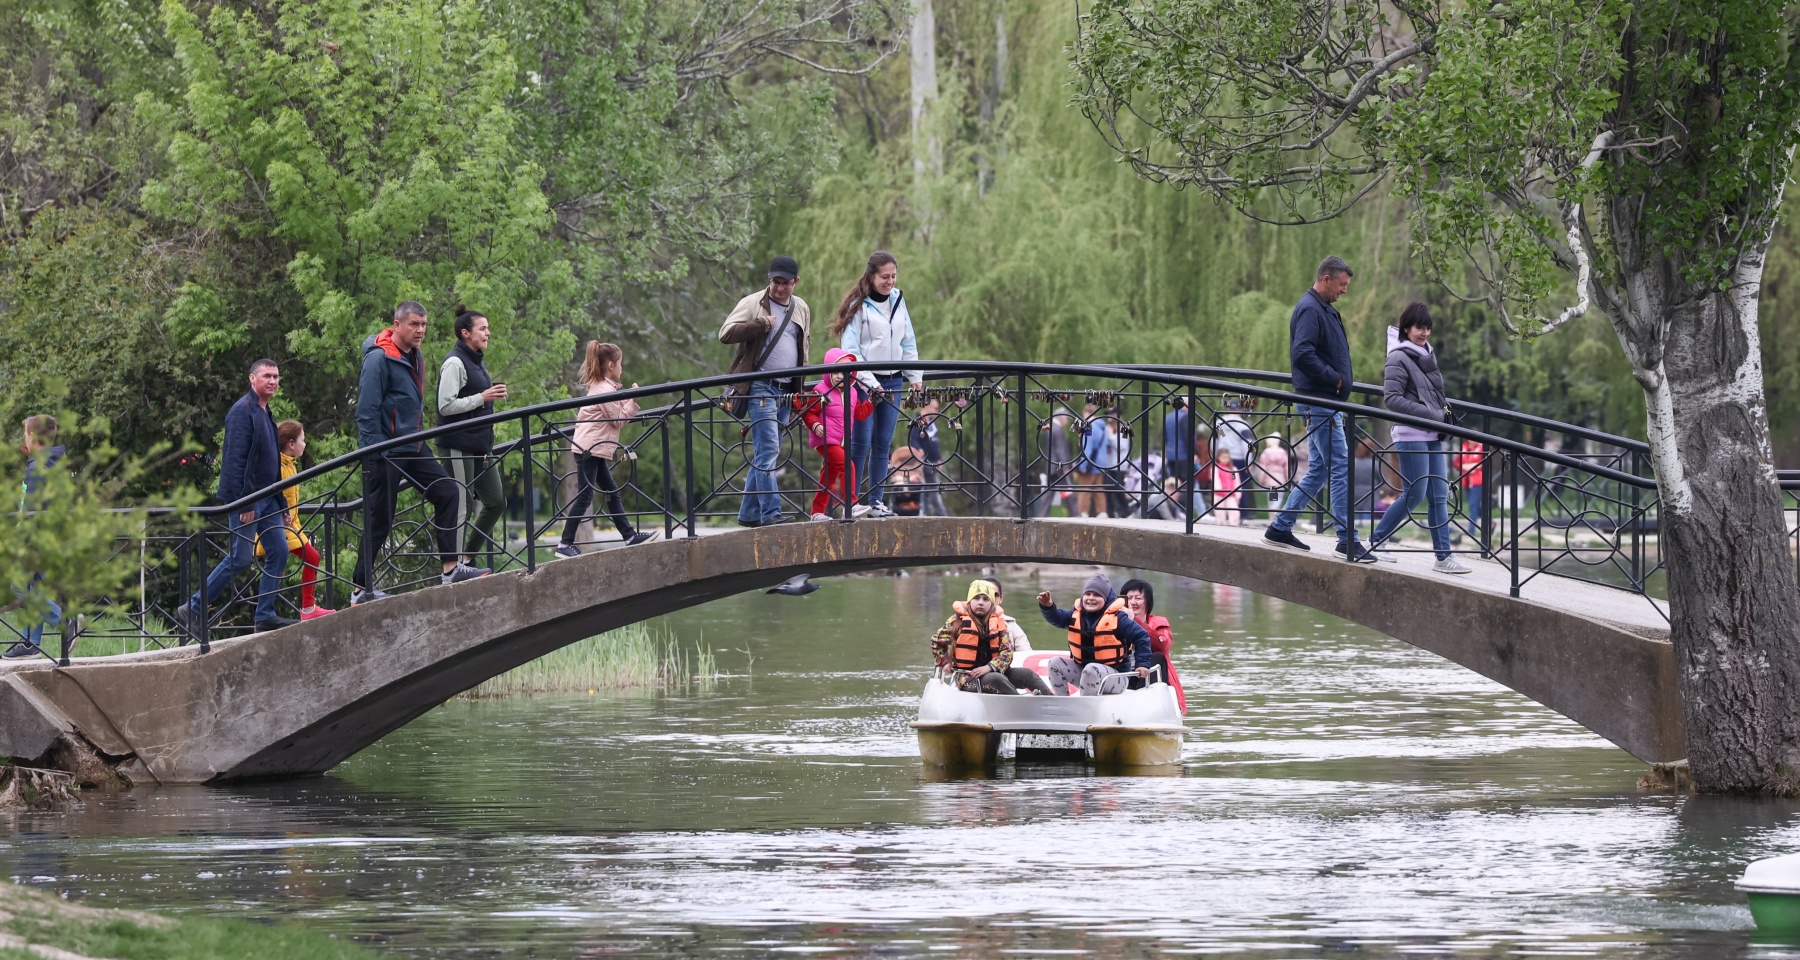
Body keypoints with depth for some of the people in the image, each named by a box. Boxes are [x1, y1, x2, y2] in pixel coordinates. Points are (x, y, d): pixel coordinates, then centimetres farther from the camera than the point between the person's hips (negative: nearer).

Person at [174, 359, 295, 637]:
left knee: (279, 552, 3)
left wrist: (281, 505, 19)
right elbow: (236, 458, -19)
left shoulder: (265, 414, 17)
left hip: (266, 499, 9)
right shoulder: (243, 411, -13)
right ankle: (192, 610, 0)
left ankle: (266, 616, 7)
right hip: (246, 498, -9)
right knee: (241, 558, -8)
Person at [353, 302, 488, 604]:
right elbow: (367, 412, -18)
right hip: (385, 452, -8)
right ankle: (361, 589, 6)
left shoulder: (415, 358, 13)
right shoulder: (379, 359, -15)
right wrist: (375, 453, -20)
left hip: (412, 448, 8)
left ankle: (451, 568, 2)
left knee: (447, 492, -1)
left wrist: (419, 440, 20)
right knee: (380, 520, -3)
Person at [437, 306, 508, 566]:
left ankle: (469, 557, 20)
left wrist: (493, 395, 9)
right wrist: (483, 397, -19)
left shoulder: (476, 362, 16)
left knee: (496, 502, 10)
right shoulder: (455, 363, -13)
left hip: (480, 447, 9)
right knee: (461, 507, -5)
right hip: (458, 446, -9)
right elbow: (446, 406, -20)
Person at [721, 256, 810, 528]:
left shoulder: (802, 309, 15)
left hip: (786, 390, 6)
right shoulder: (753, 304, -3)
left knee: (765, 454, 9)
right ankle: (771, 512, -20)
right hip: (760, 387, -6)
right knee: (768, 450, -15)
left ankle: (749, 513, 15)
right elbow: (726, 333, -14)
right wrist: (761, 324, -18)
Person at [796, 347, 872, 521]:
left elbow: (860, 413, 19)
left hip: (841, 441, 8)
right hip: (826, 440, -8)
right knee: (847, 466, -23)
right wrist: (815, 425, -25)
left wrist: (872, 402, 9)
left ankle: (818, 512, 20)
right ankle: (850, 505, -25)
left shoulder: (852, 392, 12)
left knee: (828, 477, 12)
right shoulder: (821, 391, -10)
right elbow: (808, 413, -9)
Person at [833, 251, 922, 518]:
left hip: (893, 380, 5)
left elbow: (908, 343, 16)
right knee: (861, 442, -8)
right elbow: (850, 349, -10)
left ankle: (876, 501, 9)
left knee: (883, 444, 5)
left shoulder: (897, 300, 12)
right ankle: (852, 501, -7)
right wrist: (869, 382, -15)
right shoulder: (858, 305, -6)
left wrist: (915, 377, 9)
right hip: (864, 382, -5)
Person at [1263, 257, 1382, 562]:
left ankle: (1281, 527, 19)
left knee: (1320, 468, 14)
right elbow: (1302, 353, -26)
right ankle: (1347, 540, -9)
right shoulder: (1309, 310, -15)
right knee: (1341, 468, -10)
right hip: (1319, 402, -11)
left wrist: (1342, 379, 9)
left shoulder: (1325, 310, 18)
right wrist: (1334, 377, -19)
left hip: (1327, 402, 11)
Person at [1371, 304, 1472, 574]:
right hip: (1411, 435, -8)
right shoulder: (1399, 358, -9)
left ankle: (1443, 555, 2)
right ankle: (1375, 540, 10)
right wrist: (1431, 414, -18)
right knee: (1414, 495, -6)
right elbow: (1392, 398, -16)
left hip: (1432, 437, 8)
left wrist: (1444, 407, 7)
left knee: (1439, 496, 3)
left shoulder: (1428, 354, 14)